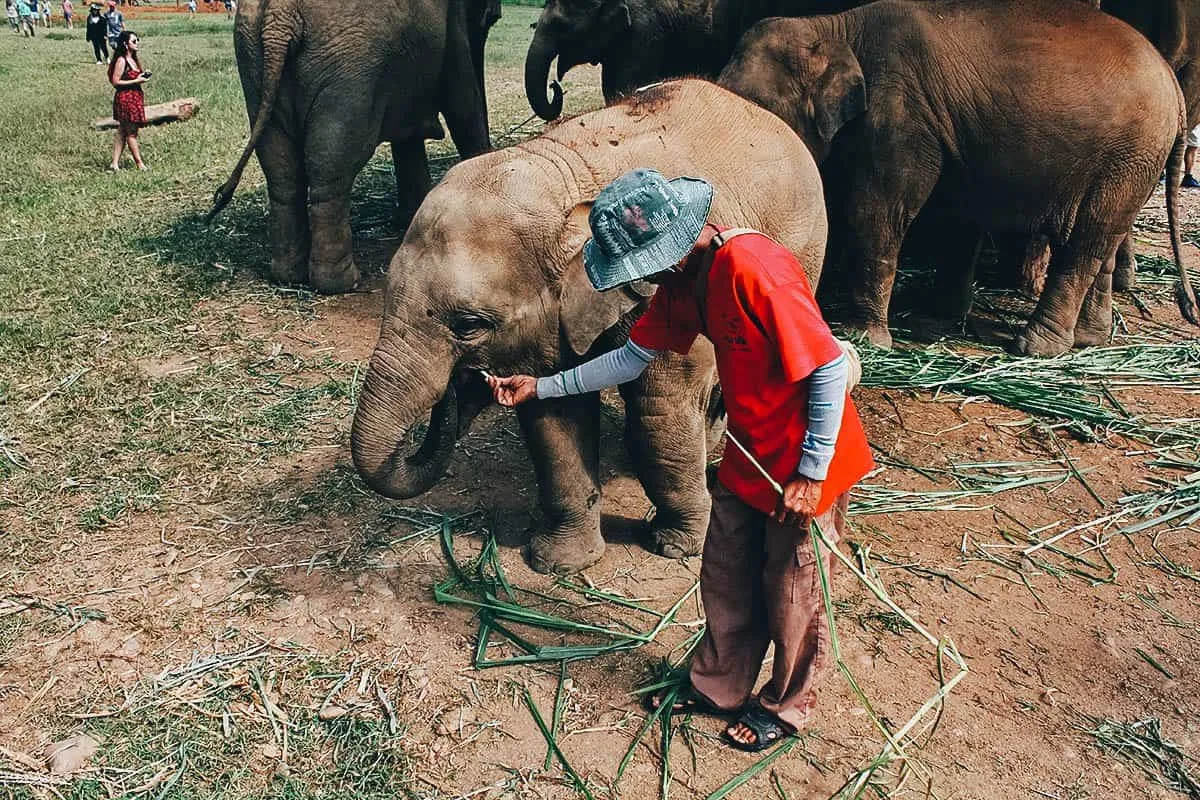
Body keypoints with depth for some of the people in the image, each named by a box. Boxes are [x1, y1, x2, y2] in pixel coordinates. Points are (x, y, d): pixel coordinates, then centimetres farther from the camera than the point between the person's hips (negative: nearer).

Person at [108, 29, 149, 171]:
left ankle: (115, 163, 11)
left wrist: (143, 77, 3)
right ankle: (140, 163, 3)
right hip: (125, 98, -9)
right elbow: (115, 82, -16)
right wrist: (136, 81, -18)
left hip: (135, 97, 9)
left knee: (122, 132, 9)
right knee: (132, 132, -2)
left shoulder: (134, 59, 13)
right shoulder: (121, 61, -13)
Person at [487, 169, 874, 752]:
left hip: (806, 464, -8)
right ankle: (716, 687, 41)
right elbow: (633, 357, 9)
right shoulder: (683, 280, -2)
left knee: (790, 595, 11)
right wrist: (540, 387, 9)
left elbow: (830, 368, -26)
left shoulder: (752, 268, -30)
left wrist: (810, 475, -20)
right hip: (747, 456, 8)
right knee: (725, 579, 19)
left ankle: (786, 707, 36)